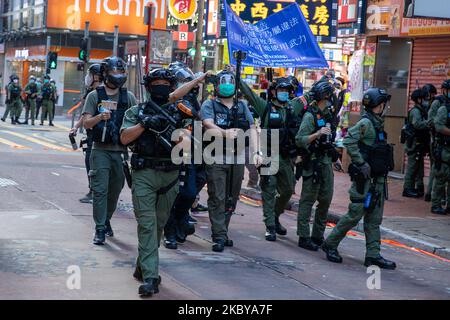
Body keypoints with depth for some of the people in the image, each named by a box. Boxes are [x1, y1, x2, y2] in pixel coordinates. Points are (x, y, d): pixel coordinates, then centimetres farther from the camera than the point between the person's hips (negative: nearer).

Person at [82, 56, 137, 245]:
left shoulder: (128, 97, 7)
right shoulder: (95, 96, 2)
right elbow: (86, 123, -2)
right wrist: (100, 117, -21)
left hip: (121, 151, 2)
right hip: (101, 150, -2)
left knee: (115, 190, 12)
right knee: (100, 190, -6)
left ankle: (107, 220, 32)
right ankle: (100, 229, -3)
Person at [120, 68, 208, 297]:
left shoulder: (178, 112, 14)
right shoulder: (136, 112, 6)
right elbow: (125, 138, -6)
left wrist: (181, 137, -6)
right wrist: (145, 123, -15)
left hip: (169, 175, 3)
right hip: (144, 174, -3)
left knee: (159, 224, 10)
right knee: (146, 224, -10)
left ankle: (142, 267, 27)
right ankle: (150, 277, -15)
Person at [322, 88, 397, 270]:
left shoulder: (377, 124, 14)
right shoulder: (365, 123, -14)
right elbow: (349, 141, -25)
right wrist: (362, 164, -23)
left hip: (378, 178, 9)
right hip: (365, 179, -9)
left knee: (374, 219, 8)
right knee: (354, 215, -4)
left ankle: (373, 255, 11)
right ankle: (330, 244, 11)